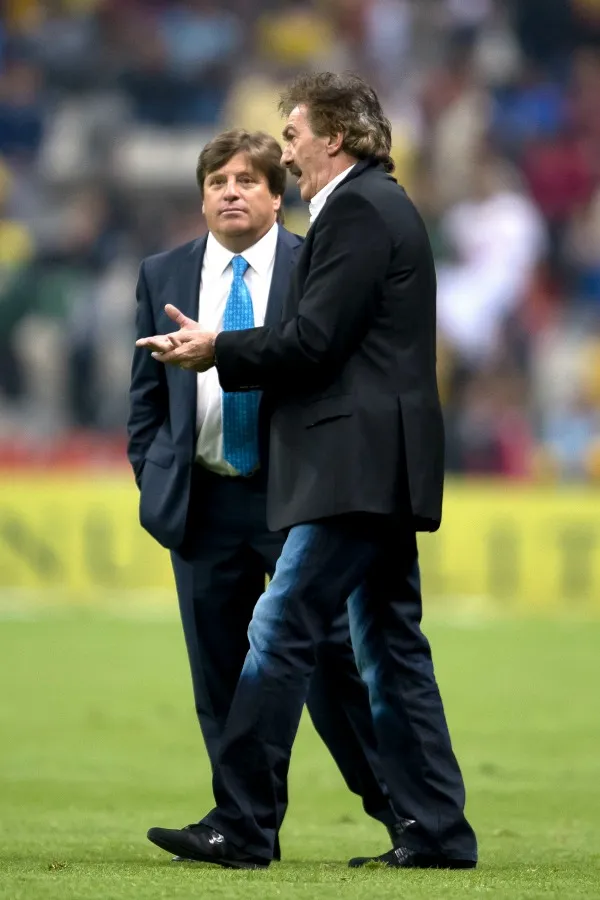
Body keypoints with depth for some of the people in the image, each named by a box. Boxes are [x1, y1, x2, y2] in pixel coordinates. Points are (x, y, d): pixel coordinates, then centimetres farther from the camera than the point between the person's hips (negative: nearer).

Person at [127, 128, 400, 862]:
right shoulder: (163, 276, 11)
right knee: (219, 673, 5)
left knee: (331, 653, -6)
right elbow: (146, 392, 15)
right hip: (204, 500, 4)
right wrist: (152, 478, 6)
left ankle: (401, 808, 4)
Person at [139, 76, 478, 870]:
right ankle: (435, 832, 10)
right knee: (390, 648, 10)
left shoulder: (358, 210, -12)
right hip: (378, 469, 11)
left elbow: (314, 341, -18)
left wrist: (219, 351, -6)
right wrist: (229, 354, 12)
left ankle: (241, 826, -11)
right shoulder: (382, 205, 21)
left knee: (280, 634, -10)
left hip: (356, 469, -11)